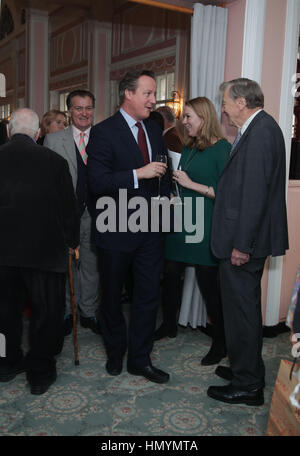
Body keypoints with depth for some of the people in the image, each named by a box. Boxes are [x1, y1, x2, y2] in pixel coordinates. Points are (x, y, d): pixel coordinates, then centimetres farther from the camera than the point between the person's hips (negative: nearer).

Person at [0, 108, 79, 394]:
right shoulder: (54, 161, -10)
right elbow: (68, 207, -4)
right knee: (46, 311, 12)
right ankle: (41, 373, 23)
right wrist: (72, 242, 11)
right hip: (45, 249, -2)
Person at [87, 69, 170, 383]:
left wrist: (166, 196, 5)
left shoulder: (154, 130, 10)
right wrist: (139, 174, -26)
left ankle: (140, 358, 26)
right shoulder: (104, 131, -11)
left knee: (148, 296, 9)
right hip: (117, 231, -5)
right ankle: (115, 353, 37)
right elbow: (97, 182, -20)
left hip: (150, 230, 5)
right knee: (112, 297, 13)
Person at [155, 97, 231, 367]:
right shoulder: (188, 148, 12)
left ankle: (221, 342, 19)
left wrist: (192, 185, -18)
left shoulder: (222, 149, -11)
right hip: (181, 223, 7)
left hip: (205, 228, -7)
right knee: (171, 275, 14)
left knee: (208, 284, 1)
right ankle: (169, 325, 35)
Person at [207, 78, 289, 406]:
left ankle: (247, 386, 17)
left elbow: (255, 192, -24)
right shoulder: (257, 129, 14)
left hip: (244, 242, -10)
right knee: (244, 307, 20)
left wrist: (242, 244, -22)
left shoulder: (261, 131, -17)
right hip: (243, 238, 10)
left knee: (241, 309, 2)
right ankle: (246, 370, 37)